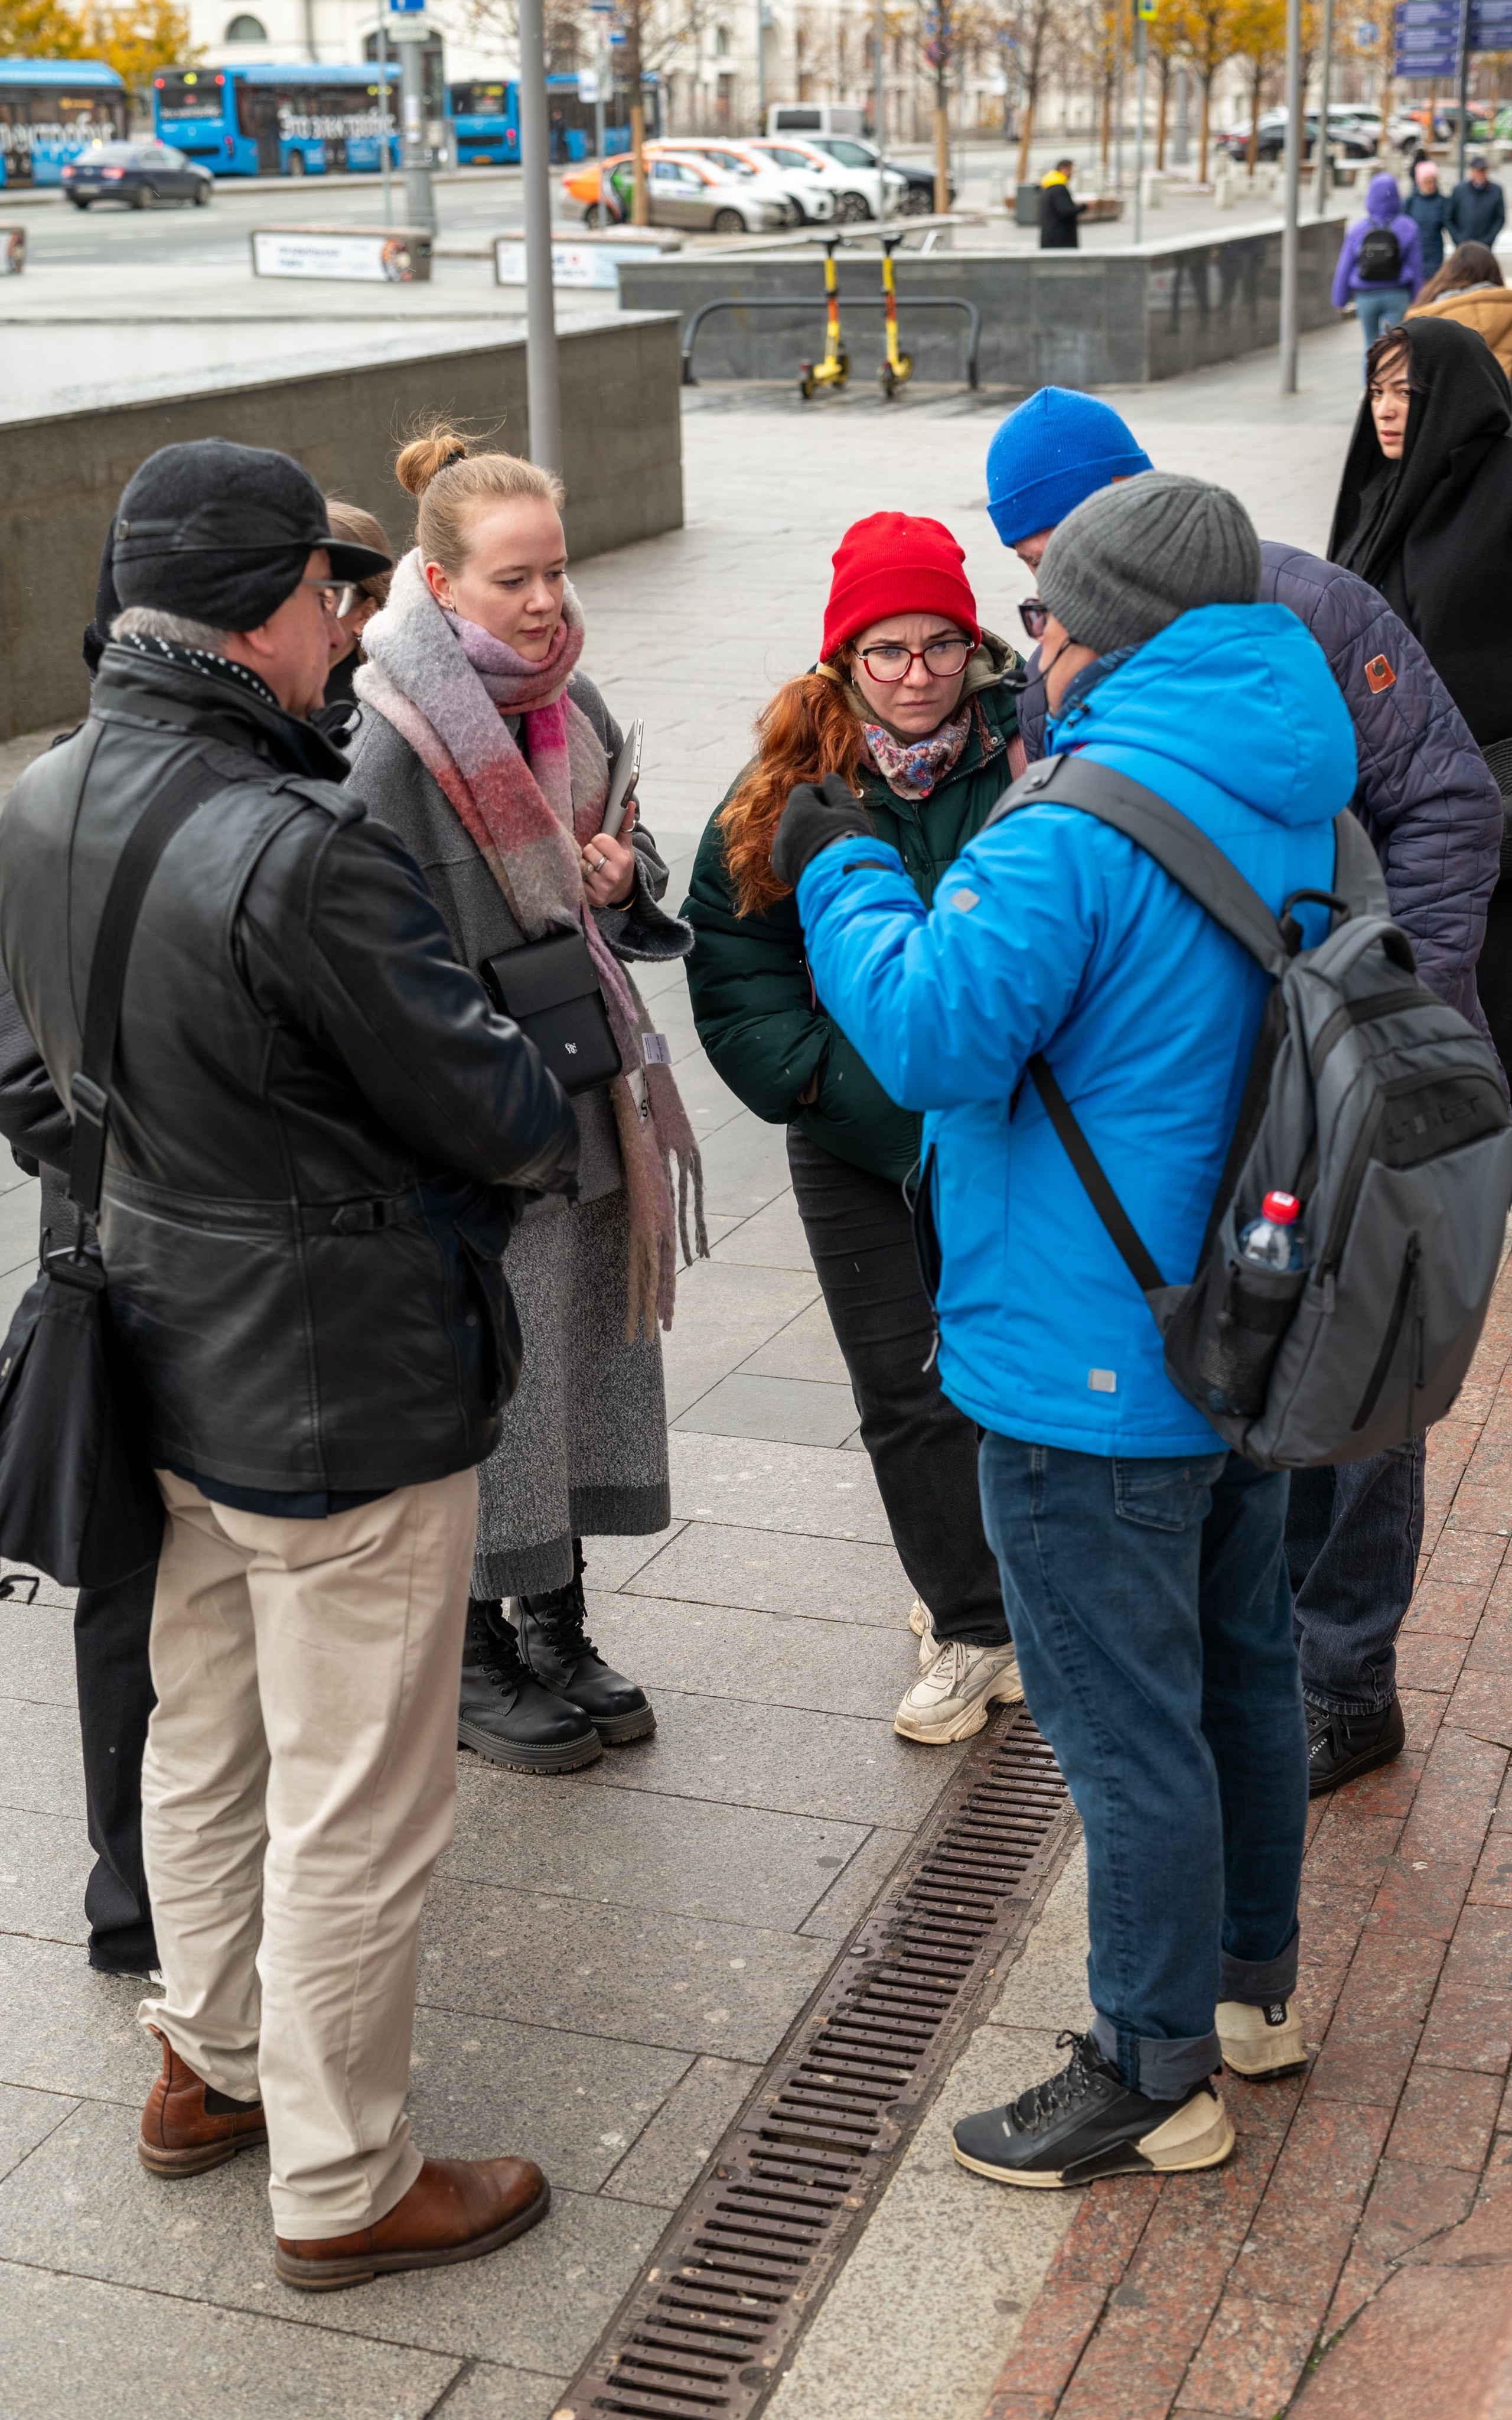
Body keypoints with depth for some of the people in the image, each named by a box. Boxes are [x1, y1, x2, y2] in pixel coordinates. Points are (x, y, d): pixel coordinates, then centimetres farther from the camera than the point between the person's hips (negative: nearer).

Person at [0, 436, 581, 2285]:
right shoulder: (299, 852, -29)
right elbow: (491, 1107, -19)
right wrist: (561, 1125, 2)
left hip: (166, 1353, 9)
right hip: (346, 1390, -9)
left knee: (202, 1739, 25)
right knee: (356, 1805, 7)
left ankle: (207, 2064, 44)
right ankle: (339, 2184, 23)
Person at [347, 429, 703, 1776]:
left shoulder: (575, 707, 5)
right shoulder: (397, 741, -18)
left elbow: (635, 873, 18)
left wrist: (626, 877, -5)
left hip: (587, 1104, 7)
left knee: (584, 1363, 16)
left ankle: (558, 1630, 33)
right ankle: (477, 1662, 23)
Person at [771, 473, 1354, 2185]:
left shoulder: (1077, 832, -23)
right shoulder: (1297, 805, 6)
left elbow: (933, 1032, -27)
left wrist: (841, 876, -11)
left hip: (1095, 1371, -9)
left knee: (1127, 1728, 3)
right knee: (1243, 1671, 22)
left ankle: (1152, 2078, 17)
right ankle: (1251, 1985, 39)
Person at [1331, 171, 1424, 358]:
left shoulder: (1358, 229, -2)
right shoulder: (1407, 228, -4)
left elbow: (1345, 267, 1)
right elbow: (1416, 266, 0)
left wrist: (1340, 300, 11)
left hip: (1366, 297, 2)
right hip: (1397, 294, -2)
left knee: (1371, 346, 16)